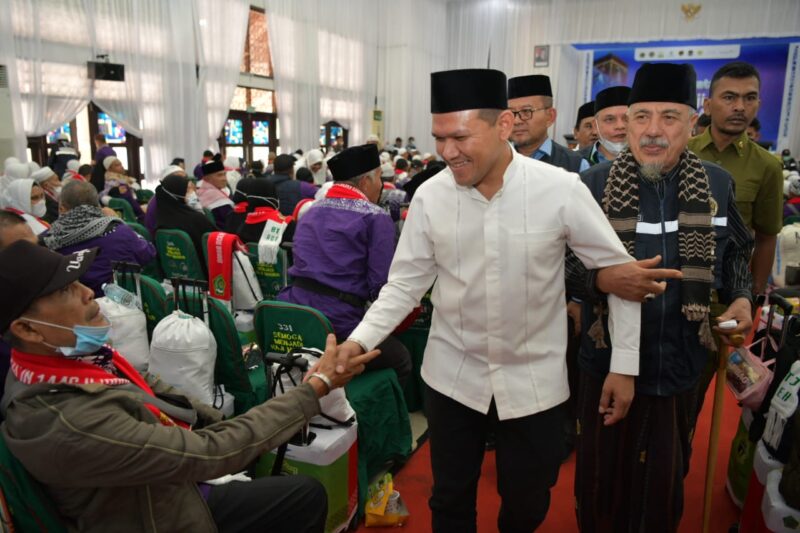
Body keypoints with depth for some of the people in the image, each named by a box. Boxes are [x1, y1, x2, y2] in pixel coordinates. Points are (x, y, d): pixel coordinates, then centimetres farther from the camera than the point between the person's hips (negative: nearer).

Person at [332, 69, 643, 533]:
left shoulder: (562, 190, -15)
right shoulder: (430, 196, -10)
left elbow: (618, 269, -5)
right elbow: (405, 284, -3)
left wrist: (625, 363, -5)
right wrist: (361, 338, -17)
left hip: (534, 380, 0)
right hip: (452, 376, 1)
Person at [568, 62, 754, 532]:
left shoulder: (717, 185, 1)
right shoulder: (594, 184, -8)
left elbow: (735, 254, 16)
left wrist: (741, 298, -1)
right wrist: (603, 279, -25)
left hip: (681, 364, 2)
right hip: (608, 358, -2)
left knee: (666, 479, 19)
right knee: (603, 476, 13)